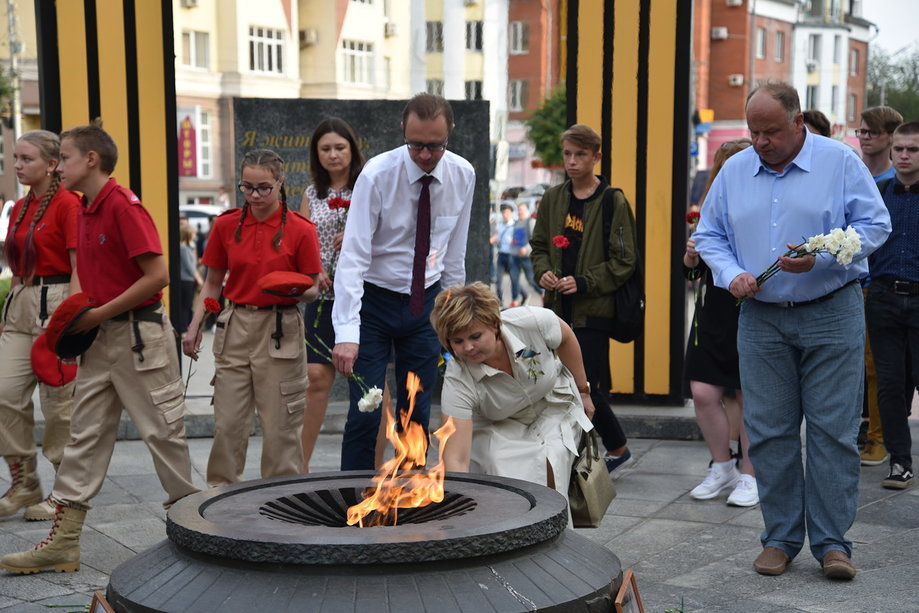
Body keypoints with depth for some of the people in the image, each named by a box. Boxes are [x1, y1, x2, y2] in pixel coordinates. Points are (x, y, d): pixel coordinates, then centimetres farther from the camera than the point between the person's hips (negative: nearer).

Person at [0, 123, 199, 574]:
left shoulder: (123, 206, -15)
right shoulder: (84, 211, 13)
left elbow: (157, 275, -21)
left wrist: (100, 314, -16)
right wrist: (78, 317, 6)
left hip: (139, 334, -9)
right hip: (101, 335, 9)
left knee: (162, 429, 2)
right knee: (85, 434, 8)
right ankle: (63, 541, 11)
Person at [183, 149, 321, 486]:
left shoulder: (300, 229, -5)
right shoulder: (226, 225, 4)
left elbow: (313, 290, 1)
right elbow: (213, 283, 13)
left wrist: (293, 292, -21)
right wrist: (195, 326, 2)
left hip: (280, 332, -3)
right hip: (235, 327, 3)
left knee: (280, 425, 1)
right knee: (227, 423, 5)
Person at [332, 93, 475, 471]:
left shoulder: (463, 176, -5)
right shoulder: (377, 175, -19)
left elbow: (454, 253, 7)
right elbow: (353, 257, -24)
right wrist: (346, 333, -33)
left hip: (426, 302, 4)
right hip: (374, 300, -3)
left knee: (418, 412, 7)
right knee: (365, 414, -7)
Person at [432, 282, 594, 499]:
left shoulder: (533, 321, -33)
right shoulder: (457, 381, -35)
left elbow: (566, 338, -7)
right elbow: (456, 460, -38)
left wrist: (583, 391, 3)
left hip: (553, 405, 1)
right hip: (496, 428, -1)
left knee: (547, 473, -21)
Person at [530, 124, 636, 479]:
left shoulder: (613, 203, -5)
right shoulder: (553, 199, 11)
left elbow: (624, 262, -6)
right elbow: (539, 245, 19)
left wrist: (583, 282, -15)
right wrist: (543, 272, -2)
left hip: (593, 310, -6)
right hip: (557, 307, 6)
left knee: (588, 386, -7)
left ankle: (618, 450, 14)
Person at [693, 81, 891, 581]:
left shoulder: (840, 162, -1)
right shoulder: (734, 171, 9)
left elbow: (875, 225, -3)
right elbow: (709, 235, 14)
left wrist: (820, 256, -17)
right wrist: (731, 274, -6)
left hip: (831, 315, -3)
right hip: (761, 320, 3)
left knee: (833, 431, -2)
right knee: (769, 432, 5)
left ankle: (832, 541, 6)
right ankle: (780, 537, 16)